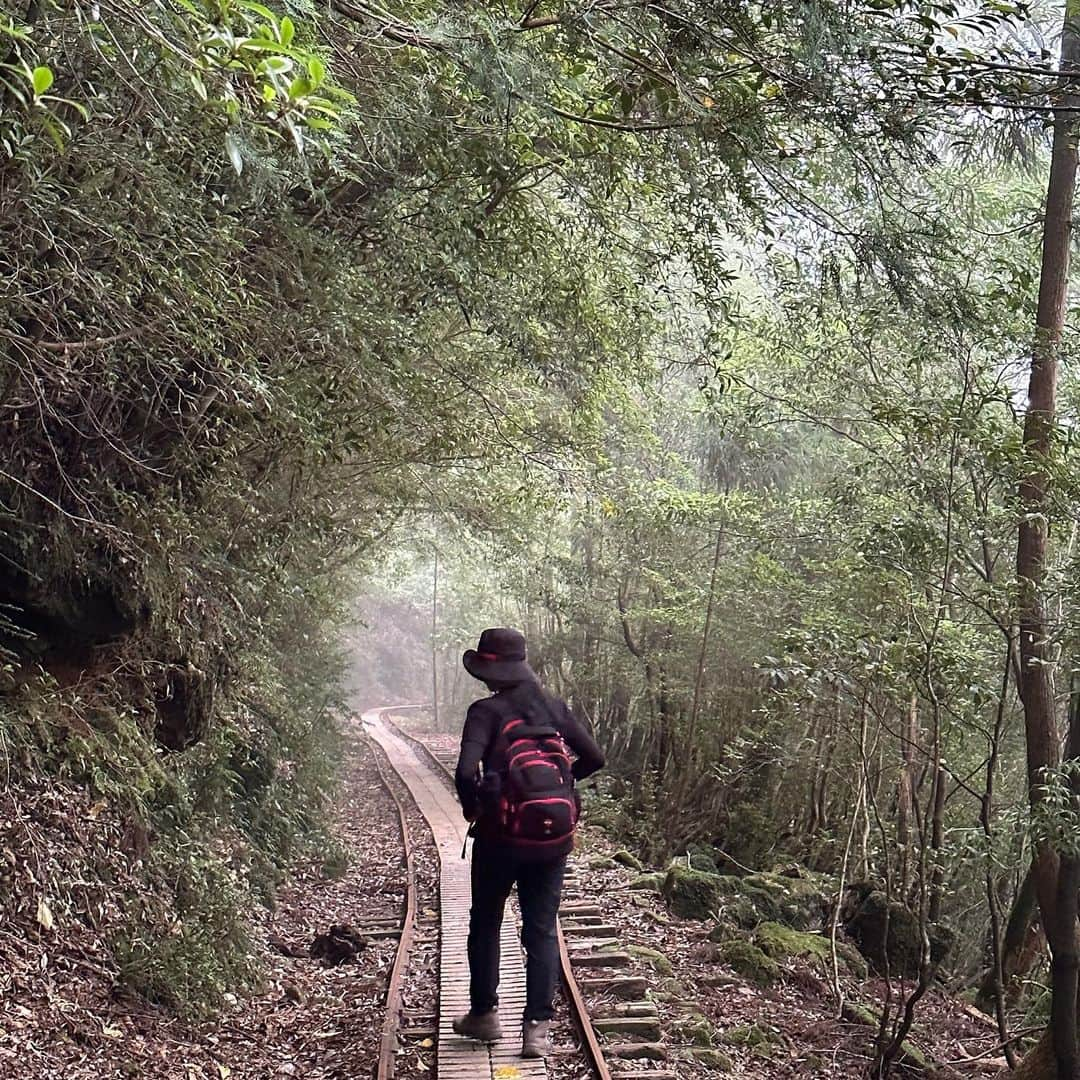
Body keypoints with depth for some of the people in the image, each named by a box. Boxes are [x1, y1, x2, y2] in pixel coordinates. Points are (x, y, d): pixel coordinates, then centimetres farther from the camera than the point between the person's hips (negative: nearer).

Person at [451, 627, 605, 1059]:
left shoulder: (486, 711, -10)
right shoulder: (554, 707, 3)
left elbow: (466, 772, -23)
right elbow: (594, 758, 5)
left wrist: (472, 806, -4)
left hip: (502, 835, -3)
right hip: (554, 838, 3)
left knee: (485, 925, 17)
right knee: (542, 931, 10)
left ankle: (484, 1014, 26)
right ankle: (537, 1028, 6)